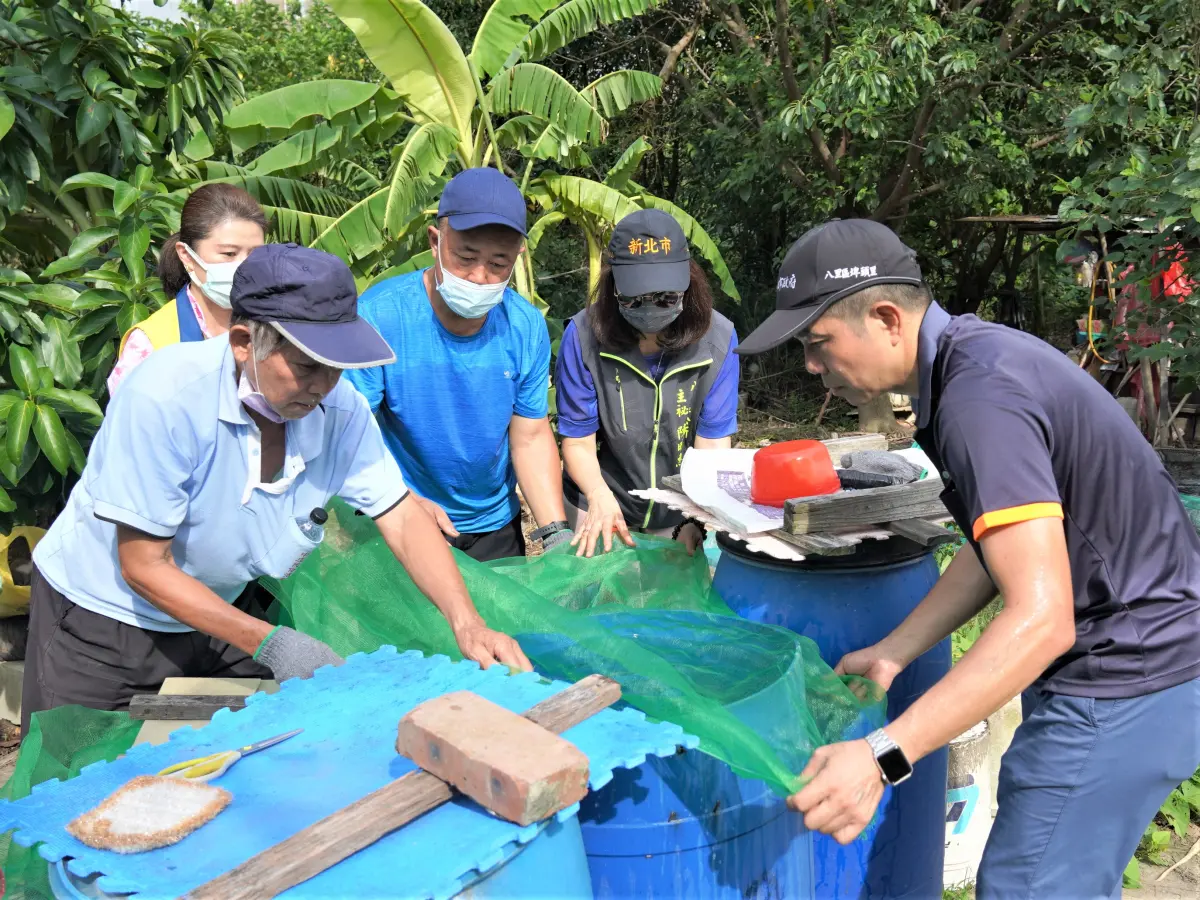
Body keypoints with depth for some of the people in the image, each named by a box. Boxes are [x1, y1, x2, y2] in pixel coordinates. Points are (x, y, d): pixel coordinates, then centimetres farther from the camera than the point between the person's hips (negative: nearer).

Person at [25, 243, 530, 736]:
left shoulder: (341, 408, -19)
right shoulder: (164, 398, -32)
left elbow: (403, 520, -15)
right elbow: (144, 567, -25)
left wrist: (467, 624, -28)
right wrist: (267, 643, -27)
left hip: (218, 606, 4)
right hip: (103, 614, -4)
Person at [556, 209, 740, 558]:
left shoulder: (718, 339, -17)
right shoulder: (584, 335, -19)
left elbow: (713, 445, -16)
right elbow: (578, 443, -14)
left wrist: (695, 521, -31)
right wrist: (600, 497, -33)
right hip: (603, 509, -1)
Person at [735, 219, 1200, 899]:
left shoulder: (980, 396, -27)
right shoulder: (970, 356, 4)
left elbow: (1040, 620, -32)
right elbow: (1003, 548, 9)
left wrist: (883, 756, -35)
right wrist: (892, 653, 5)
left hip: (1127, 681, -10)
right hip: (1124, 655, 10)